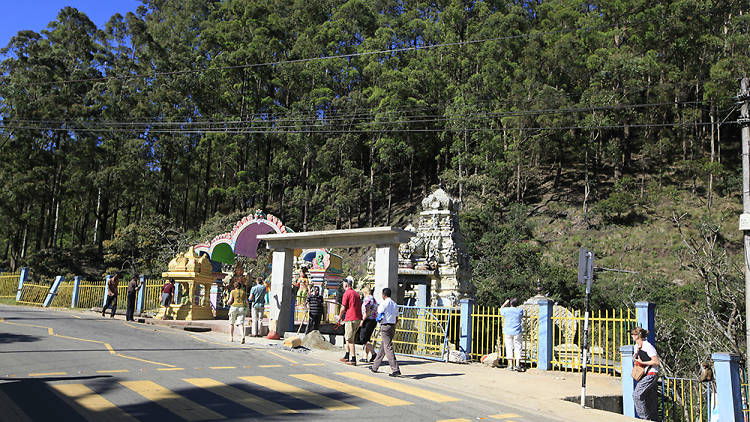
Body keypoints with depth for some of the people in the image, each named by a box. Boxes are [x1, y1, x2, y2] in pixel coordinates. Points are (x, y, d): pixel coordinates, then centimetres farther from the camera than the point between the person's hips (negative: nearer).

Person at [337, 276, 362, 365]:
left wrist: (340, 316, 6)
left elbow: (343, 308, -11)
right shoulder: (356, 293, 15)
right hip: (358, 318, 8)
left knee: (350, 339, -4)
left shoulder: (347, 293, -9)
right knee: (347, 337, 19)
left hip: (350, 319, -8)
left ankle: (353, 359, -6)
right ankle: (347, 356, 24)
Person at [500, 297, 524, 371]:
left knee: (509, 348, 4)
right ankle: (517, 365, -4)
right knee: (517, 348, 5)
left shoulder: (506, 310, -6)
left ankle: (510, 365, 3)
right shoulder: (520, 311, -3)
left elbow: (501, 310, 16)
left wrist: (505, 303, 28)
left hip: (508, 332, 0)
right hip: (517, 332, 0)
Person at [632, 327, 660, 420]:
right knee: (650, 399, 12)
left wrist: (642, 362, -16)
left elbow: (656, 362, -19)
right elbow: (634, 360, 16)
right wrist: (636, 352, -1)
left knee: (637, 394, -14)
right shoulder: (636, 346, 11)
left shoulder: (648, 346, -17)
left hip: (651, 375, -9)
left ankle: (645, 417, -7)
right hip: (645, 375, 9)